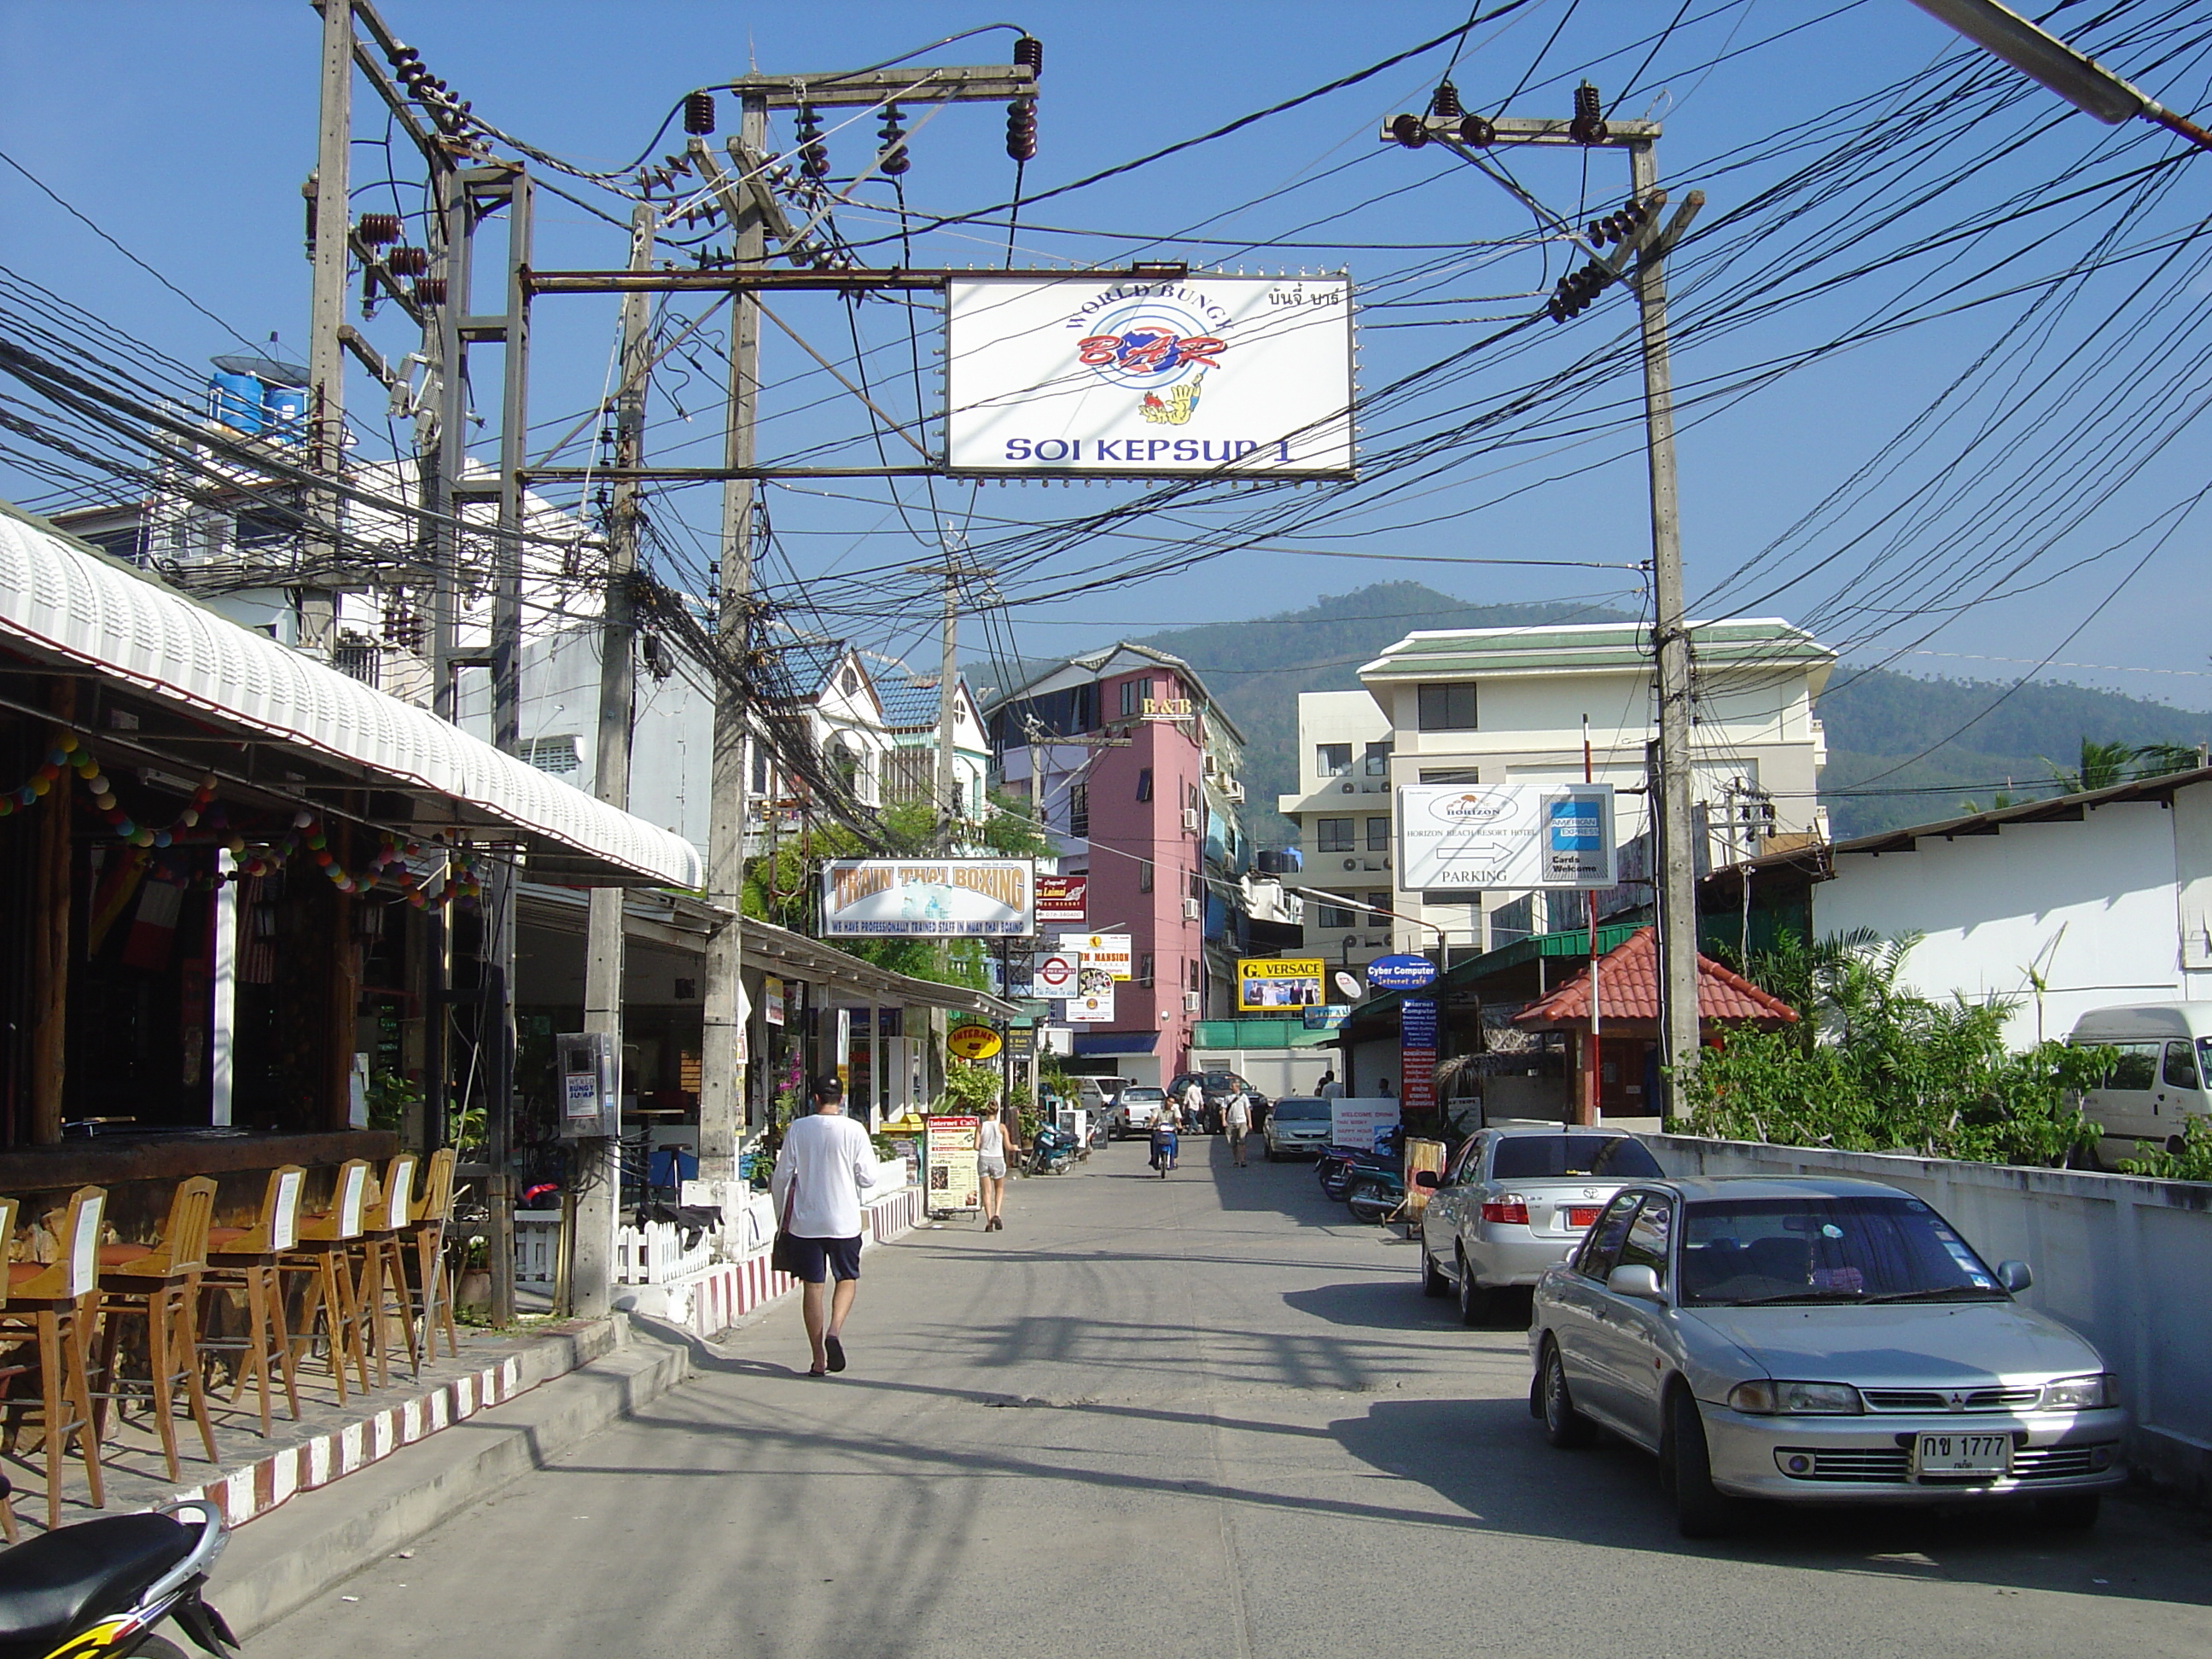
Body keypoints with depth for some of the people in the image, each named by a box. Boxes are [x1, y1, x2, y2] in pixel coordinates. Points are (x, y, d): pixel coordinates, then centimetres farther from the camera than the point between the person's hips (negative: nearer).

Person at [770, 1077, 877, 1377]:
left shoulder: (797, 1130, -3)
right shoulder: (854, 1130, -6)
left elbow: (782, 1177, 0)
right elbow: (868, 1178, -4)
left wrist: (782, 1217, 13)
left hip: (805, 1221, 1)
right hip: (844, 1220, -1)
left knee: (813, 1286, 7)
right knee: (847, 1279, 16)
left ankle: (819, 1360, 8)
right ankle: (835, 1330, -9)